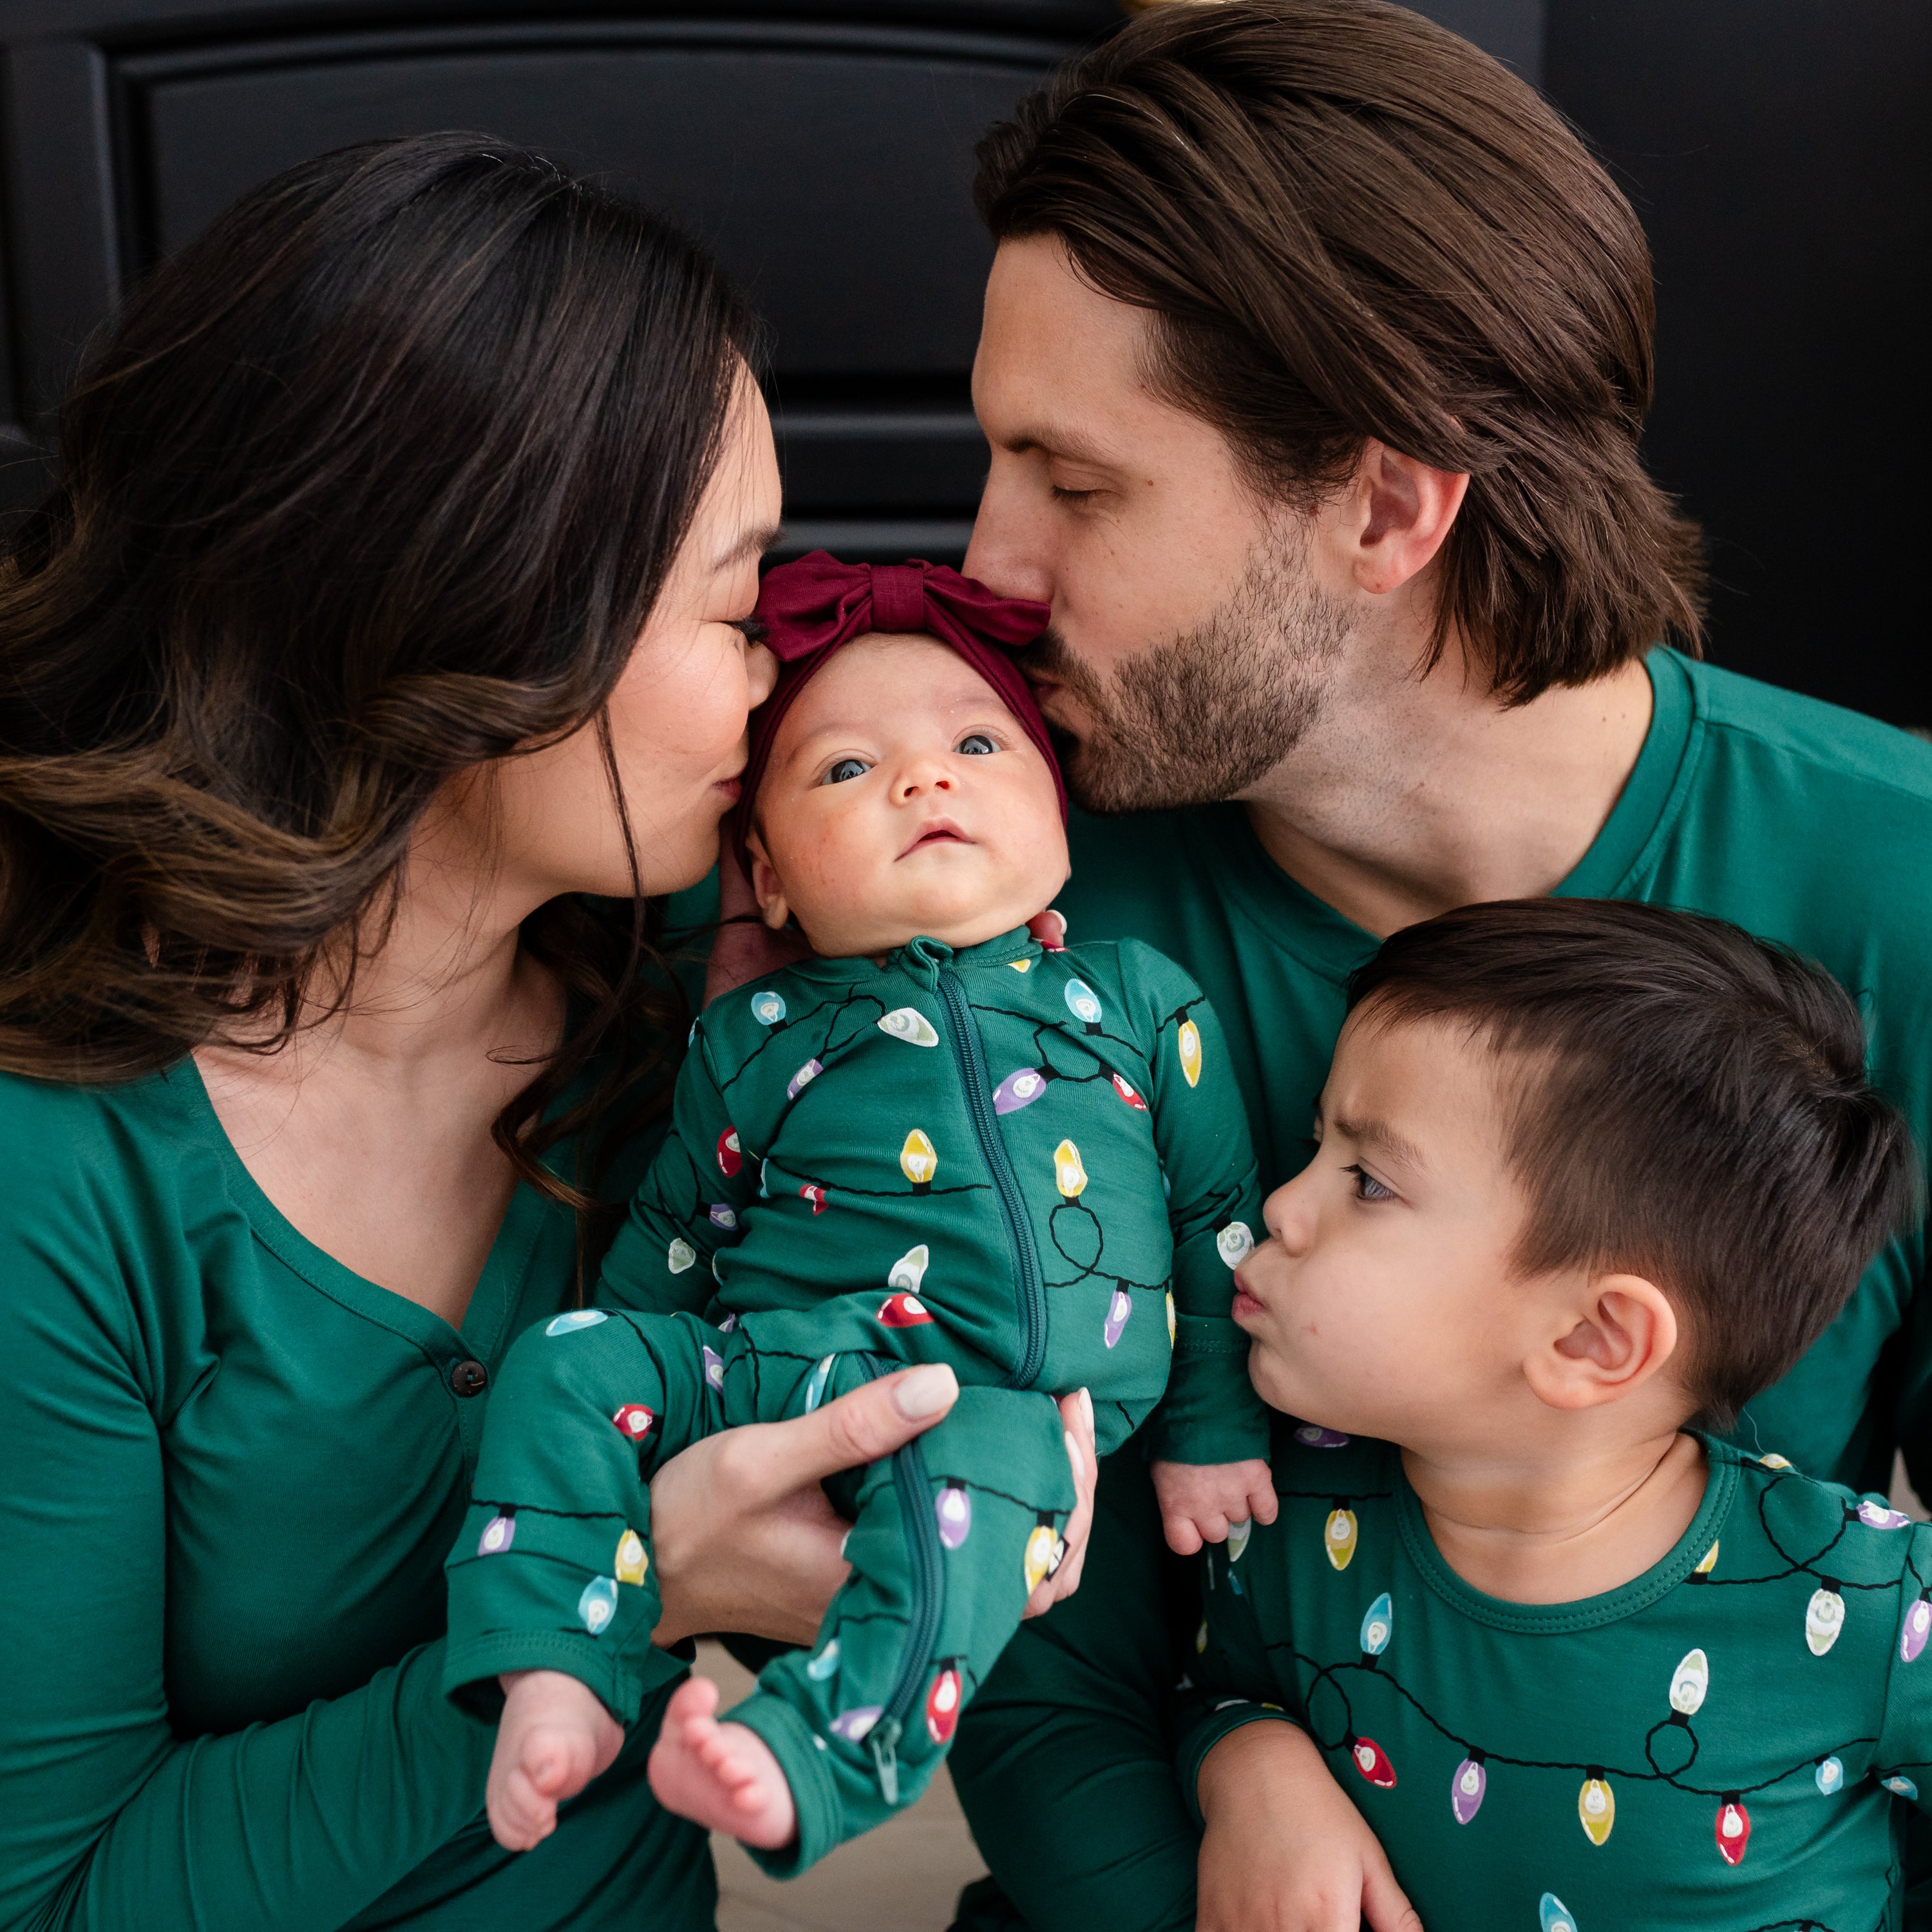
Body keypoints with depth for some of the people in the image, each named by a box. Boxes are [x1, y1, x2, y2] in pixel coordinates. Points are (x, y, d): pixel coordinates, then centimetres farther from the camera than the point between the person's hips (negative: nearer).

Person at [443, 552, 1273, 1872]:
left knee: (976, 1470, -37)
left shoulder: (1138, 998, 14)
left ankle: (807, 1760, -49)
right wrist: (633, 1402, 22)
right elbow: (673, 1241, 24)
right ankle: (562, 1678, -19)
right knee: (569, 1363, -16)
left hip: (1014, 1403, -3)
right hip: (777, 1356, 4)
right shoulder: (753, 1039, 16)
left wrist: (1215, 1428, 16)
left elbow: (1222, 1216, 17)